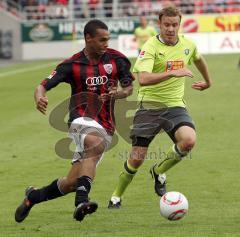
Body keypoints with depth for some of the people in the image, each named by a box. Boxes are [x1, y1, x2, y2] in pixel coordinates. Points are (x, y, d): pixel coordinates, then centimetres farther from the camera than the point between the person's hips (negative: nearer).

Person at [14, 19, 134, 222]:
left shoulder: (115, 59, 3)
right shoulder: (72, 65, -4)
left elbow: (129, 88, 11)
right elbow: (44, 86, -9)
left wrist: (117, 94, -13)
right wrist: (40, 98, -33)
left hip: (105, 127, 3)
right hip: (82, 119, -3)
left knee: (72, 183, -1)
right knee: (96, 143, -40)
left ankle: (34, 196, 26)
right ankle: (81, 201, -48)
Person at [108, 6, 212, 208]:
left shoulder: (188, 45, 3)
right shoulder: (151, 46, -14)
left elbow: (199, 59, 29)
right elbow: (143, 78, -30)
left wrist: (208, 81, 41)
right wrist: (173, 72, -34)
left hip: (175, 105, 4)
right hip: (149, 106, -4)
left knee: (189, 140, -25)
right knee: (137, 159, -4)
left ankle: (159, 171, 3)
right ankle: (116, 197, 21)